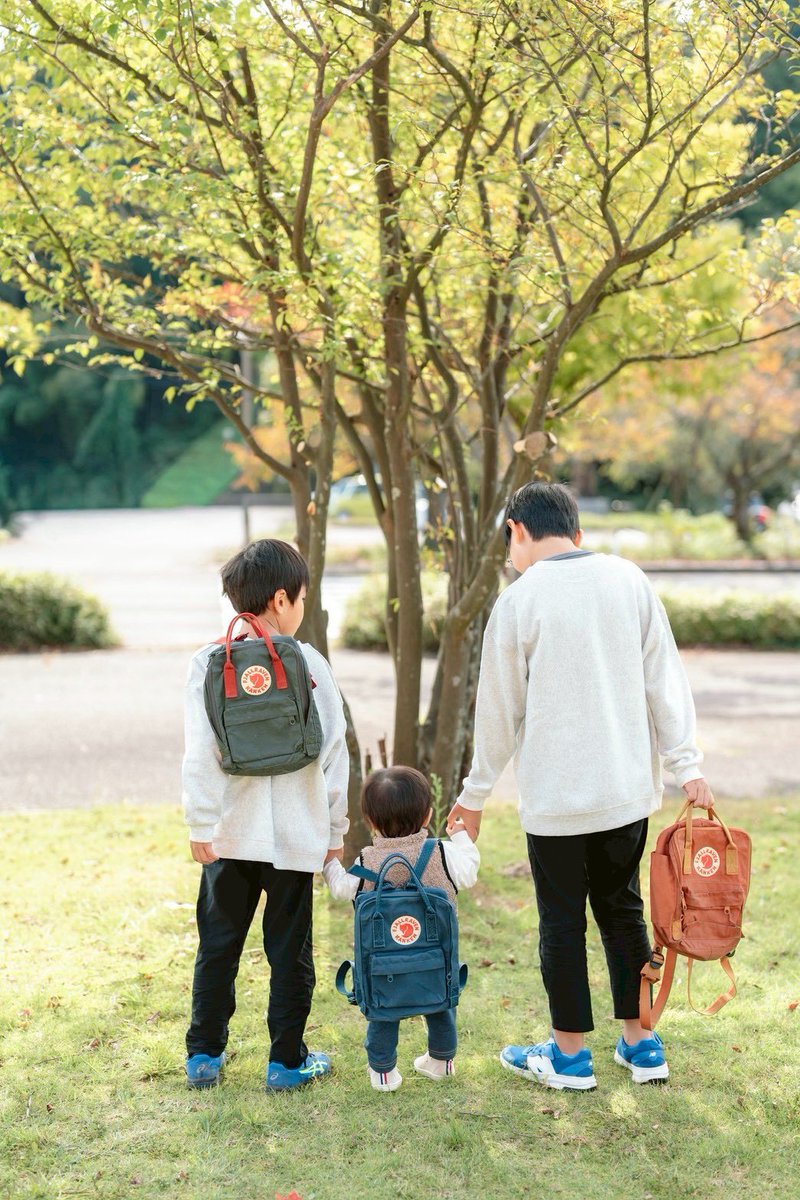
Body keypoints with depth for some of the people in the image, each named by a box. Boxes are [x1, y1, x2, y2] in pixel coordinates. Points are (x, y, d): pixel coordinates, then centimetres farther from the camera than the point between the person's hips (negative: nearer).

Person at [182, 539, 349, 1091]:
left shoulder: (208, 663, -5)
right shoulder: (310, 662, -5)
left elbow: (200, 755, -10)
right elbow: (334, 750, -1)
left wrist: (201, 826, -5)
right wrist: (336, 827, 8)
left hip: (230, 836, 1)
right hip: (295, 835, -1)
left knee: (218, 945, 14)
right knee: (290, 951, 10)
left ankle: (205, 1055, 21)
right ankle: (288, 1061, 17)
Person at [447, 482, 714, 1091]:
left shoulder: (519, 600, -10)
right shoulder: (629, 579, 1)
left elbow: (500, 709, -4)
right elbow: (665, 680, 1)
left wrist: (475, 794, 7)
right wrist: (687, 764, 6)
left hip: (556, 795, -4)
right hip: (629, 788, 4)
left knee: (562, 921, 8)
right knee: (622, 909, 17)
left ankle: (570, 1055, 19)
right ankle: (641, 1044, 23)